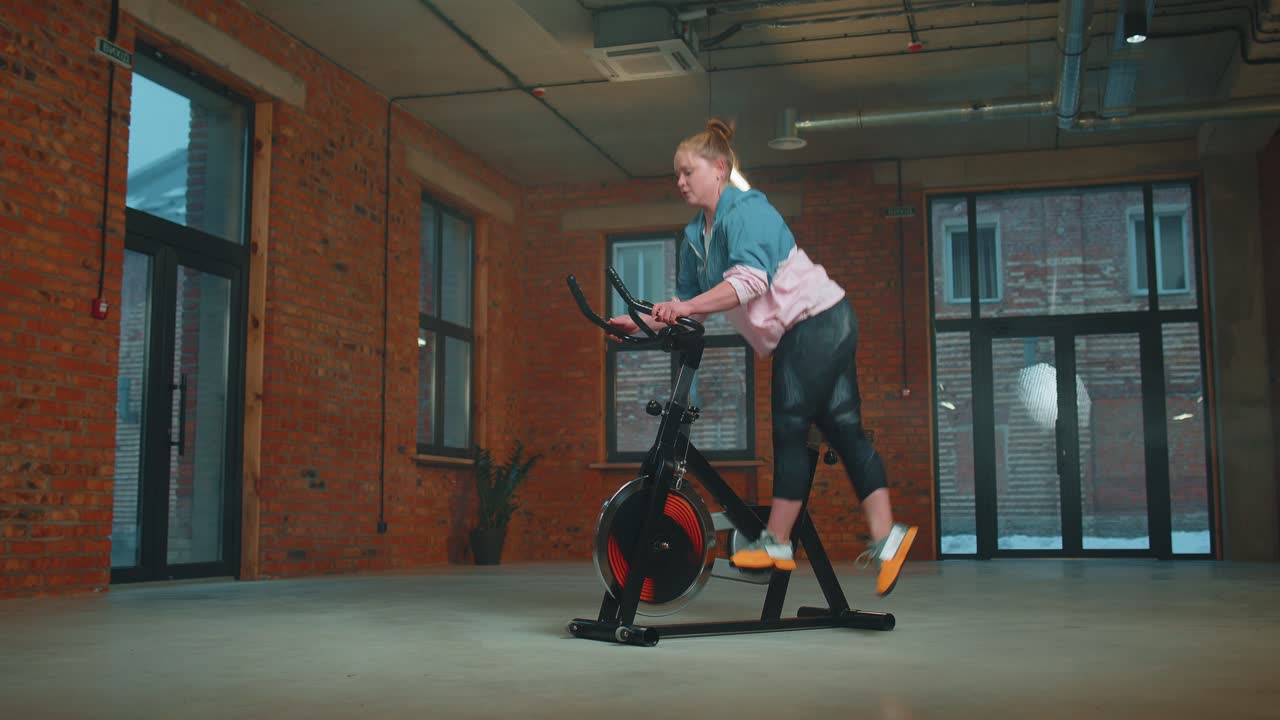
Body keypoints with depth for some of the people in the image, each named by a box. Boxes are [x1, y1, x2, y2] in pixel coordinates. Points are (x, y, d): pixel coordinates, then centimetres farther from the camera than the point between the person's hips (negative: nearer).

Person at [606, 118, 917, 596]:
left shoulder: (747, 210, -14)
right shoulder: (695, 236, 13)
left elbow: (750, 280, -29)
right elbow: (690, 302, 15)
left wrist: (686, 306, -37)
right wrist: (642, 321, 1)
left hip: (815, 320, -10)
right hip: (797, 334, 10)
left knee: (789, 431, -8)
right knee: (844, 430, 4)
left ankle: (775, 545, -1)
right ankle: (886, 536, 3)